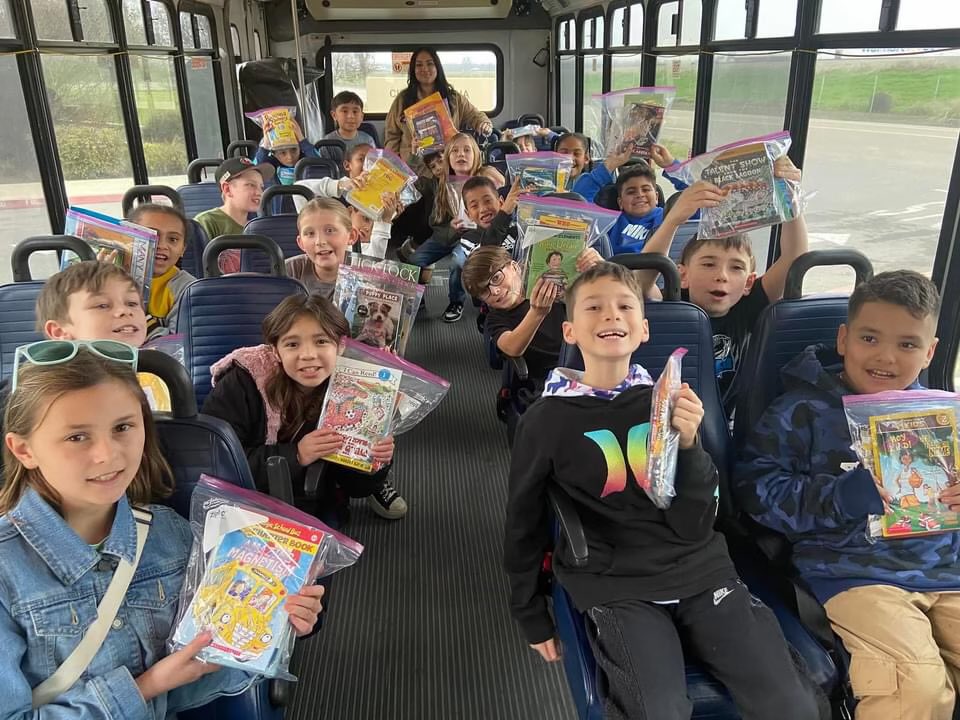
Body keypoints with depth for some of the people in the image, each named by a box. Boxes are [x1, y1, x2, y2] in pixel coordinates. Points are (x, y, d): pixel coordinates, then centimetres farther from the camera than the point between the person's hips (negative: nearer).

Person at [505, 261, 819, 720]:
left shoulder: (668, 403, 2)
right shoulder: (547, 419, -4)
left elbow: (694, 528, -2)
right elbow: (524, 524, 7)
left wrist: (688, 445, -17)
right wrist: (532, 618, 13)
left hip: (700, 571, 3)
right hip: (615, 585, -2)